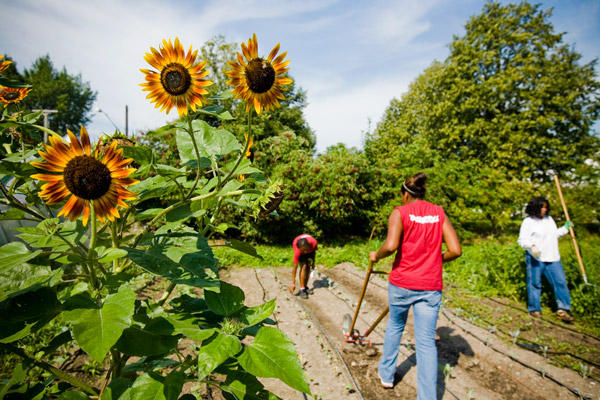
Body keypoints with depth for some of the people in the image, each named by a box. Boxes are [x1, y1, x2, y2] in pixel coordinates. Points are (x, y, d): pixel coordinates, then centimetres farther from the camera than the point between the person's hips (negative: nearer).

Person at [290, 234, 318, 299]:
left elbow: (314, 251, -11)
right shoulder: (297, 251, -42)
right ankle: (302, 289, -15)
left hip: (310, 249, 3)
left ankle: (306, 286, 10)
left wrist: (313, 262, 2)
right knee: (303, 266, -20)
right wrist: (293, 283, -34)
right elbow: (295, 268, -36)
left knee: (308, 267, -5)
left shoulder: (314, 243, -38)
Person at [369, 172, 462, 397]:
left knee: (395, 326, 23)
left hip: (401, 283, -1)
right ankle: (428, 396, 8)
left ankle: (386, 374, 40)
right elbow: (455, 250, -3)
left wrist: (376, 256, -3)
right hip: (431, 286, 2)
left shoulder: (400, 212, -6)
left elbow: (391, 245, -22)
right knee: (426, 341, 7)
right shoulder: (439, 213, 4)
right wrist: (435, 260, 14)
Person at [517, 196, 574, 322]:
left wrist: (565, 228, 21)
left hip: (552, 258, 6)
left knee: (560, 281, 1)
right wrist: (532, 246, -28)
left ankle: (562, 310, 9)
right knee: (535, 283, 2)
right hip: (536, 258, -6)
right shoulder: (528, 222, -6)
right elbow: (522, 239, -11)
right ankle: (534, 309, 15)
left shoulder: (549, 219, 15)